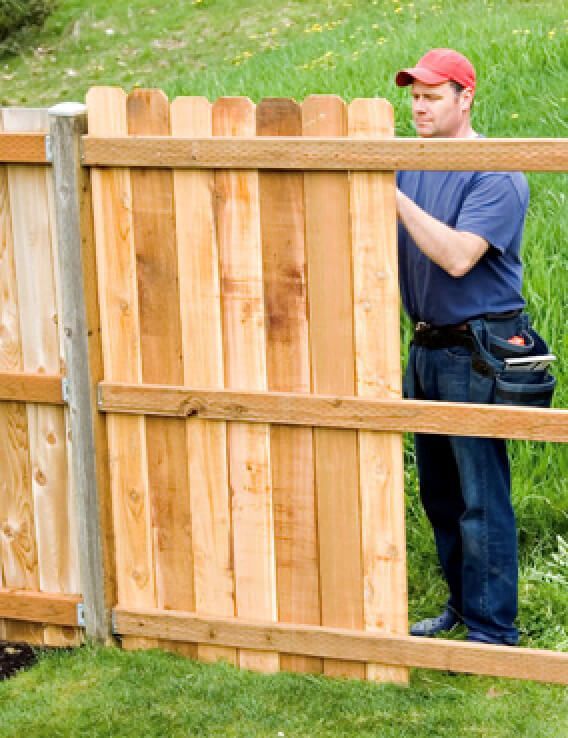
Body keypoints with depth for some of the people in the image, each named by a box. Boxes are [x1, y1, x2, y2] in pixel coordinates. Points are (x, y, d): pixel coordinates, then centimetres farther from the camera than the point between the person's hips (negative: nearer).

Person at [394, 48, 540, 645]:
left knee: (481, 499, -5)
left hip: (477, 354, -8)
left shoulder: (496, 176, -14)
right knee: (439, 494, 17)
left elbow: (457, 256, -25)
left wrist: (396, 199, -26)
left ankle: (493, 631, 3)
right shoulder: (408, 164, 8)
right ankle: (463, 604, 31)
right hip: (427, 349, 8)